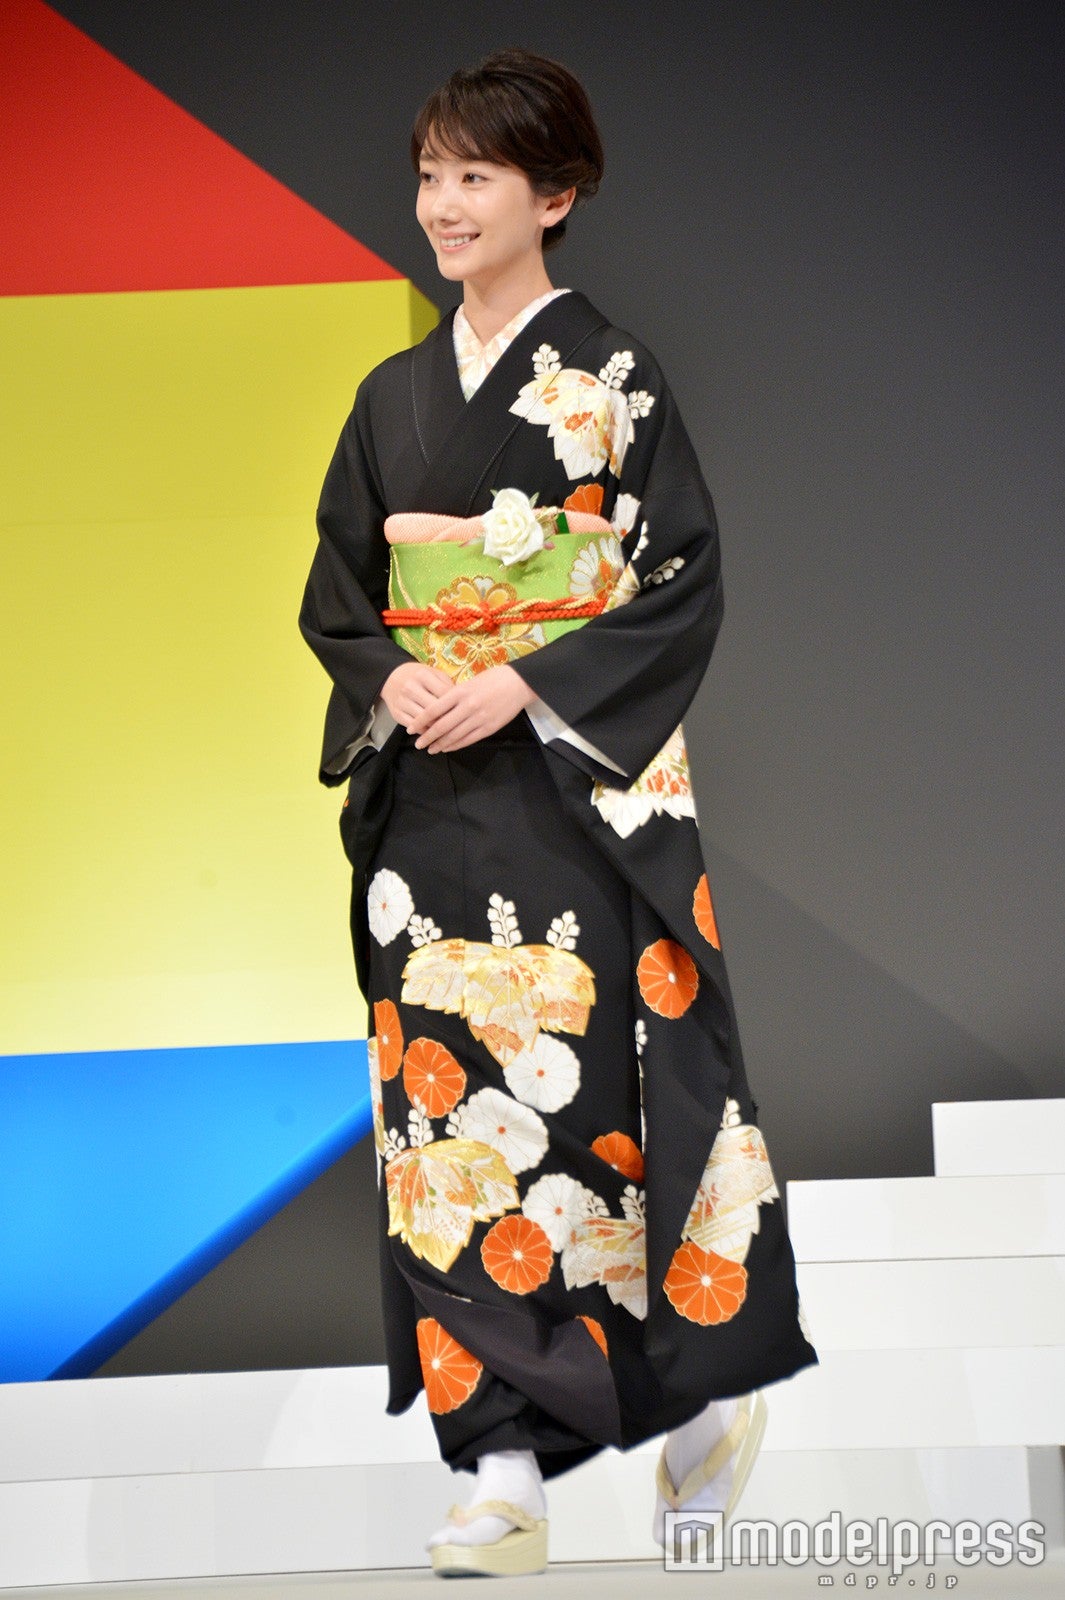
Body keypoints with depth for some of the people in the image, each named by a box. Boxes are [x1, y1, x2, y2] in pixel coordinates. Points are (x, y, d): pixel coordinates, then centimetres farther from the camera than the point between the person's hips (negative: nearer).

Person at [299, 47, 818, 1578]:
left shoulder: (614, 378, -3)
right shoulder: (394, 395, 12)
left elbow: (685, 585, -7)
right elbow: (336, 591, 15)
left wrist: (524, 686, -16)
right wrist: (394, 682, -6)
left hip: (582, 786, -4)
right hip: (432, 797, 5)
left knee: (603, 1079, -3)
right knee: (448, 1097, -1)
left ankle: (714, 1381, 21)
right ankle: (505, 1472, 1)